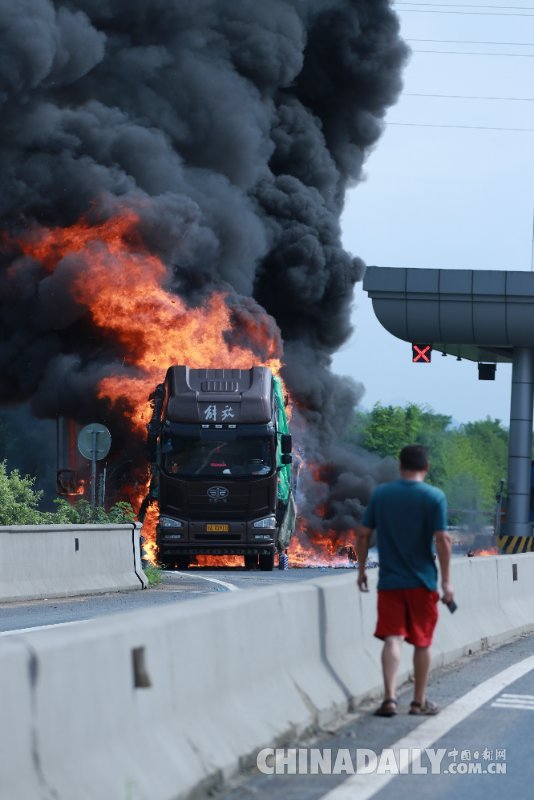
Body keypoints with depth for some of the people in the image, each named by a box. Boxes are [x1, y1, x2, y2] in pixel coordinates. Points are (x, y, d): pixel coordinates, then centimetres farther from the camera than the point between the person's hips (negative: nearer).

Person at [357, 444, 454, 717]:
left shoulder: (380, 494, 2)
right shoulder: (434, 497, -6)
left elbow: (363, 534, 3)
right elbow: (442, 539, -11)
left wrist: (361, 570, 14)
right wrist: (446, 581, -6)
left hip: (389, 581, 1)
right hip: (422, 581, -1)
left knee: (392, 638, -1)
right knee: (422, 642, 10)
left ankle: (389, 697, -16)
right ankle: (419, 702, 18)